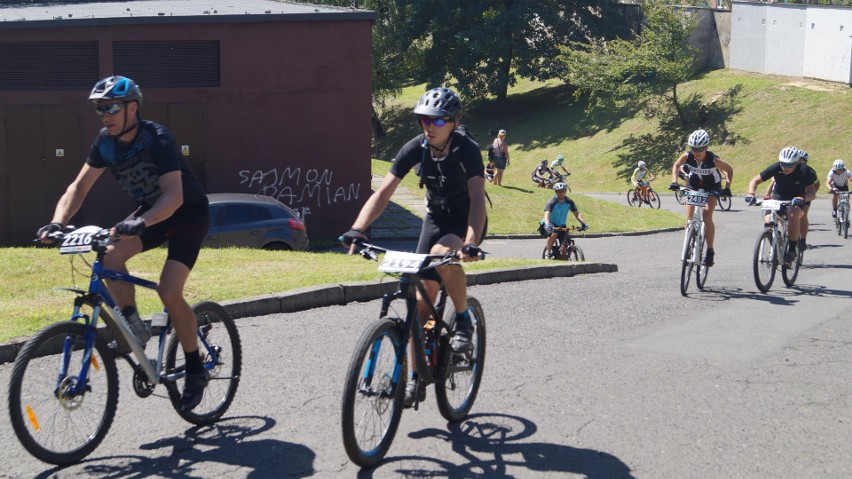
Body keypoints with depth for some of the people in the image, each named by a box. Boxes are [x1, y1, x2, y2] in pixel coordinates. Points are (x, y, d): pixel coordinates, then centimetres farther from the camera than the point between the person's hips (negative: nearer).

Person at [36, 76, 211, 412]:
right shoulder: (106, 141, -8)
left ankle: (196, 371, -3)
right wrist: (58, 222, -21)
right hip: (150, 212, 6)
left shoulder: (157, 139, -28)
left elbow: (174, 195, -38)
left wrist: (139, 223, -53)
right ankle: (133, 328, -6)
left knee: (169, 290, -20)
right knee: (111, 256, -23)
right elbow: (80, 186, -4)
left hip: (188, 213, -6)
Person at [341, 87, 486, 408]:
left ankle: (463, 319, -11)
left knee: (442, 255, -37)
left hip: (466, 221, -4)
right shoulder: (415, 149, -15)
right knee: (422, 296, -4)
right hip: (435, 218, 4)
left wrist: (471, 243, -52)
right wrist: (357, 230, -35)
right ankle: (415, 379, 4)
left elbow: (477, 198, -36)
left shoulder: (467, 150, -25)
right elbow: (383, 192, -20)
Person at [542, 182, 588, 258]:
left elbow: (576, 213, -11)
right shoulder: (552, 202, -22)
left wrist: (583, 223, -29)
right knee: (554, 234, -35)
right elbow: (547, 214, -36)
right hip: (551, 224, -4)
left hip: (561, 225, 4)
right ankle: (548, 252, -17)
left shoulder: (569, 202, -9)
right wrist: (547, 225, -55)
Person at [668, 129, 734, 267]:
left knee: (707, 217, -19)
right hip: (693, 186, 3)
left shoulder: (713, 160, -30)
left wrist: (727, 187, -23)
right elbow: (676, 166, -4)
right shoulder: (687, 156, -24)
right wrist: (674, 181, -18)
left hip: (711, 188, -3)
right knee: (689, 218, -9)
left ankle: (710, 251, -12)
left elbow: (729, 170, -14)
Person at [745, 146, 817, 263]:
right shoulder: (776, 167, -22)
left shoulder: (804, 171, -24)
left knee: (793, 214, -35)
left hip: (796, 200, -2)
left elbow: (811, 192, -26)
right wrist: (751, 194, -36)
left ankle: (792, 249, -24)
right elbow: (755, 180, -16)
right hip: (778, 198, 2)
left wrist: (802, 198, -49)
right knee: (769, 222, -24)